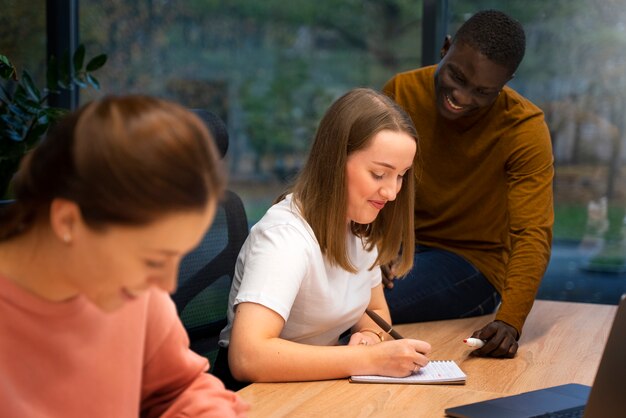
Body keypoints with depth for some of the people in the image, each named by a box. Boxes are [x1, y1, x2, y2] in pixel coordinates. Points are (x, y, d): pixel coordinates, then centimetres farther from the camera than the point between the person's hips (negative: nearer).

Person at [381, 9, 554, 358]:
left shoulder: (525, 129, -16)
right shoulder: (402, 91, -6)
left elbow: (532, 235, -22)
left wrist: (510, 321, -37)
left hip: (474, 261, -4)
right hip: (400, 247, 4)